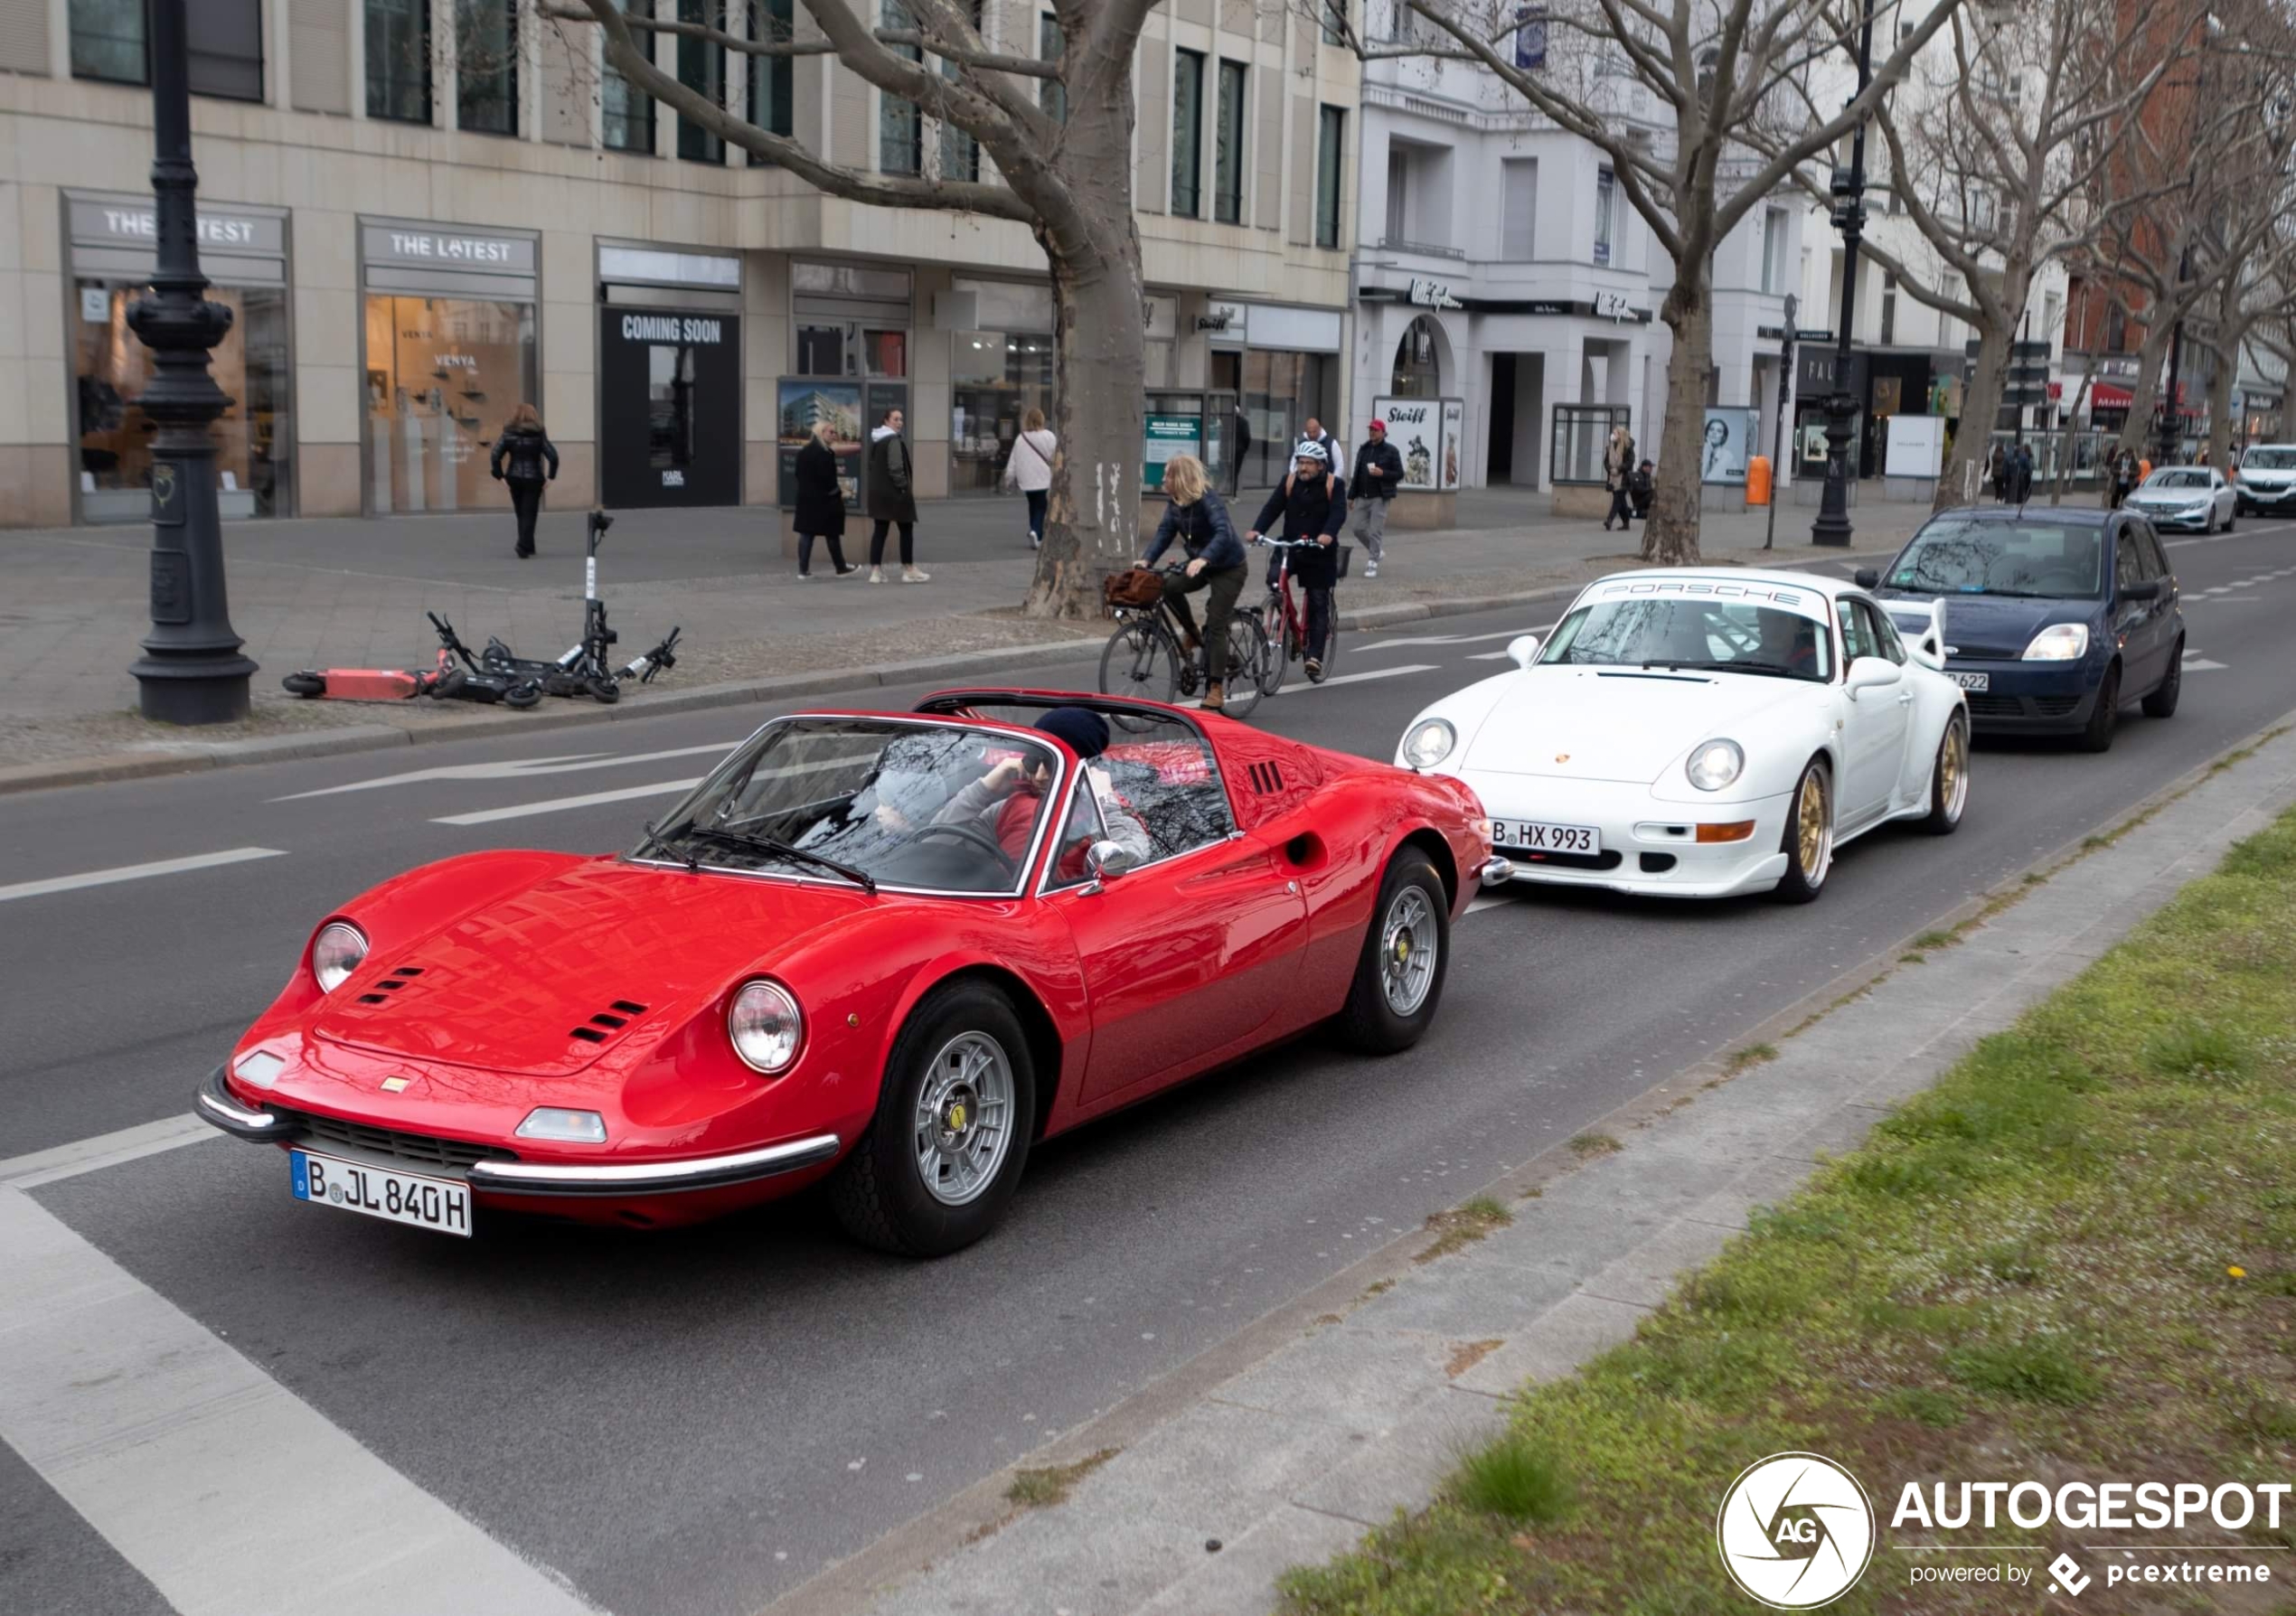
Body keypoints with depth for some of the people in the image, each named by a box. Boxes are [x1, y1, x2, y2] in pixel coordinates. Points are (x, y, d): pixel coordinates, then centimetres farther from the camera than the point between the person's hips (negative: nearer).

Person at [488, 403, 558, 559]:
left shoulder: (508, 435, -1)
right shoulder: (539, 435, -4)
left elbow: (495, 456, -8)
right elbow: (553, 456, -11)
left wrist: (499, 475, -2)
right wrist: (551, 476, -3)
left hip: (514, 478, 2)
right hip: (534, 479, -2)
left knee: (521, 514, 16)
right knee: (529, 515, 0)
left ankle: (528, 547, 21)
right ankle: (523, 548, -13)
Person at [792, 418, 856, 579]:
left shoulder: (803, 452, 10)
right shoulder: (825, 453, -17)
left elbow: (799, 475, 14)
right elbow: (827, 479, -20)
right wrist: (838, 491, -7)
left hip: (805, 498, 7)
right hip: (824, 500, -7)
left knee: (805, 534, 6)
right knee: (832, 534, 4)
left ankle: (803, 569, 4)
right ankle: (841, 567, 14)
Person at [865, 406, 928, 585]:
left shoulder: (875, 440, 13)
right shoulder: (894, 440, -15)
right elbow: (896, 468, -20)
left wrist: (877, 483, 19)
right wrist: (905, 488, -14)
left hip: (878, 492, 8)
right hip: (894, 492, -8)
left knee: (879, 530, 7)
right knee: (906, 530, 3)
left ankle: (876, 570, 3)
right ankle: (909, 570, 6)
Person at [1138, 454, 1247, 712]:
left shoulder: (1207, 500, -25)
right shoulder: (1175, 503, -4)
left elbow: (1224, 533, -38)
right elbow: (1165, 531, -6)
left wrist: (1203, 559, -53)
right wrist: (1146, 560, -22)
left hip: (1228, 567, -7)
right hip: (1200, 565, 7)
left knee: (1215, 625, -12)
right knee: (1169, 587, -18)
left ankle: (1216, 689, -9)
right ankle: (1192, 635, 6)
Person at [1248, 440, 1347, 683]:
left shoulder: (1333, 484, -5)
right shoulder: (1289, 481, 3)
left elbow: (1339, 513, -18)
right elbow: (1273, 507, -5)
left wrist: (1328, 534, -39)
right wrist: (1257, 529, -23)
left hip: (1320, 552, -2)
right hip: (1290, 546, 2)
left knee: (1318, 605, -2)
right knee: (1274, 577, -25)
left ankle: (1315, 656, -1)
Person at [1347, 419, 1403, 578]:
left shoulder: (1391, 451, -2)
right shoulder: (1363, 450, 15)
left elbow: (1399, 474, -4)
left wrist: (1382, 473, -20)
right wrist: (1351, 495, 16)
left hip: (1379, 498, -6)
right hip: (1362, 498, 6)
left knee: (1375, 532, -7)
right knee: (1359, 529, 5)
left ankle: (1373, 564, -1)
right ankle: (1376, 552, 28)